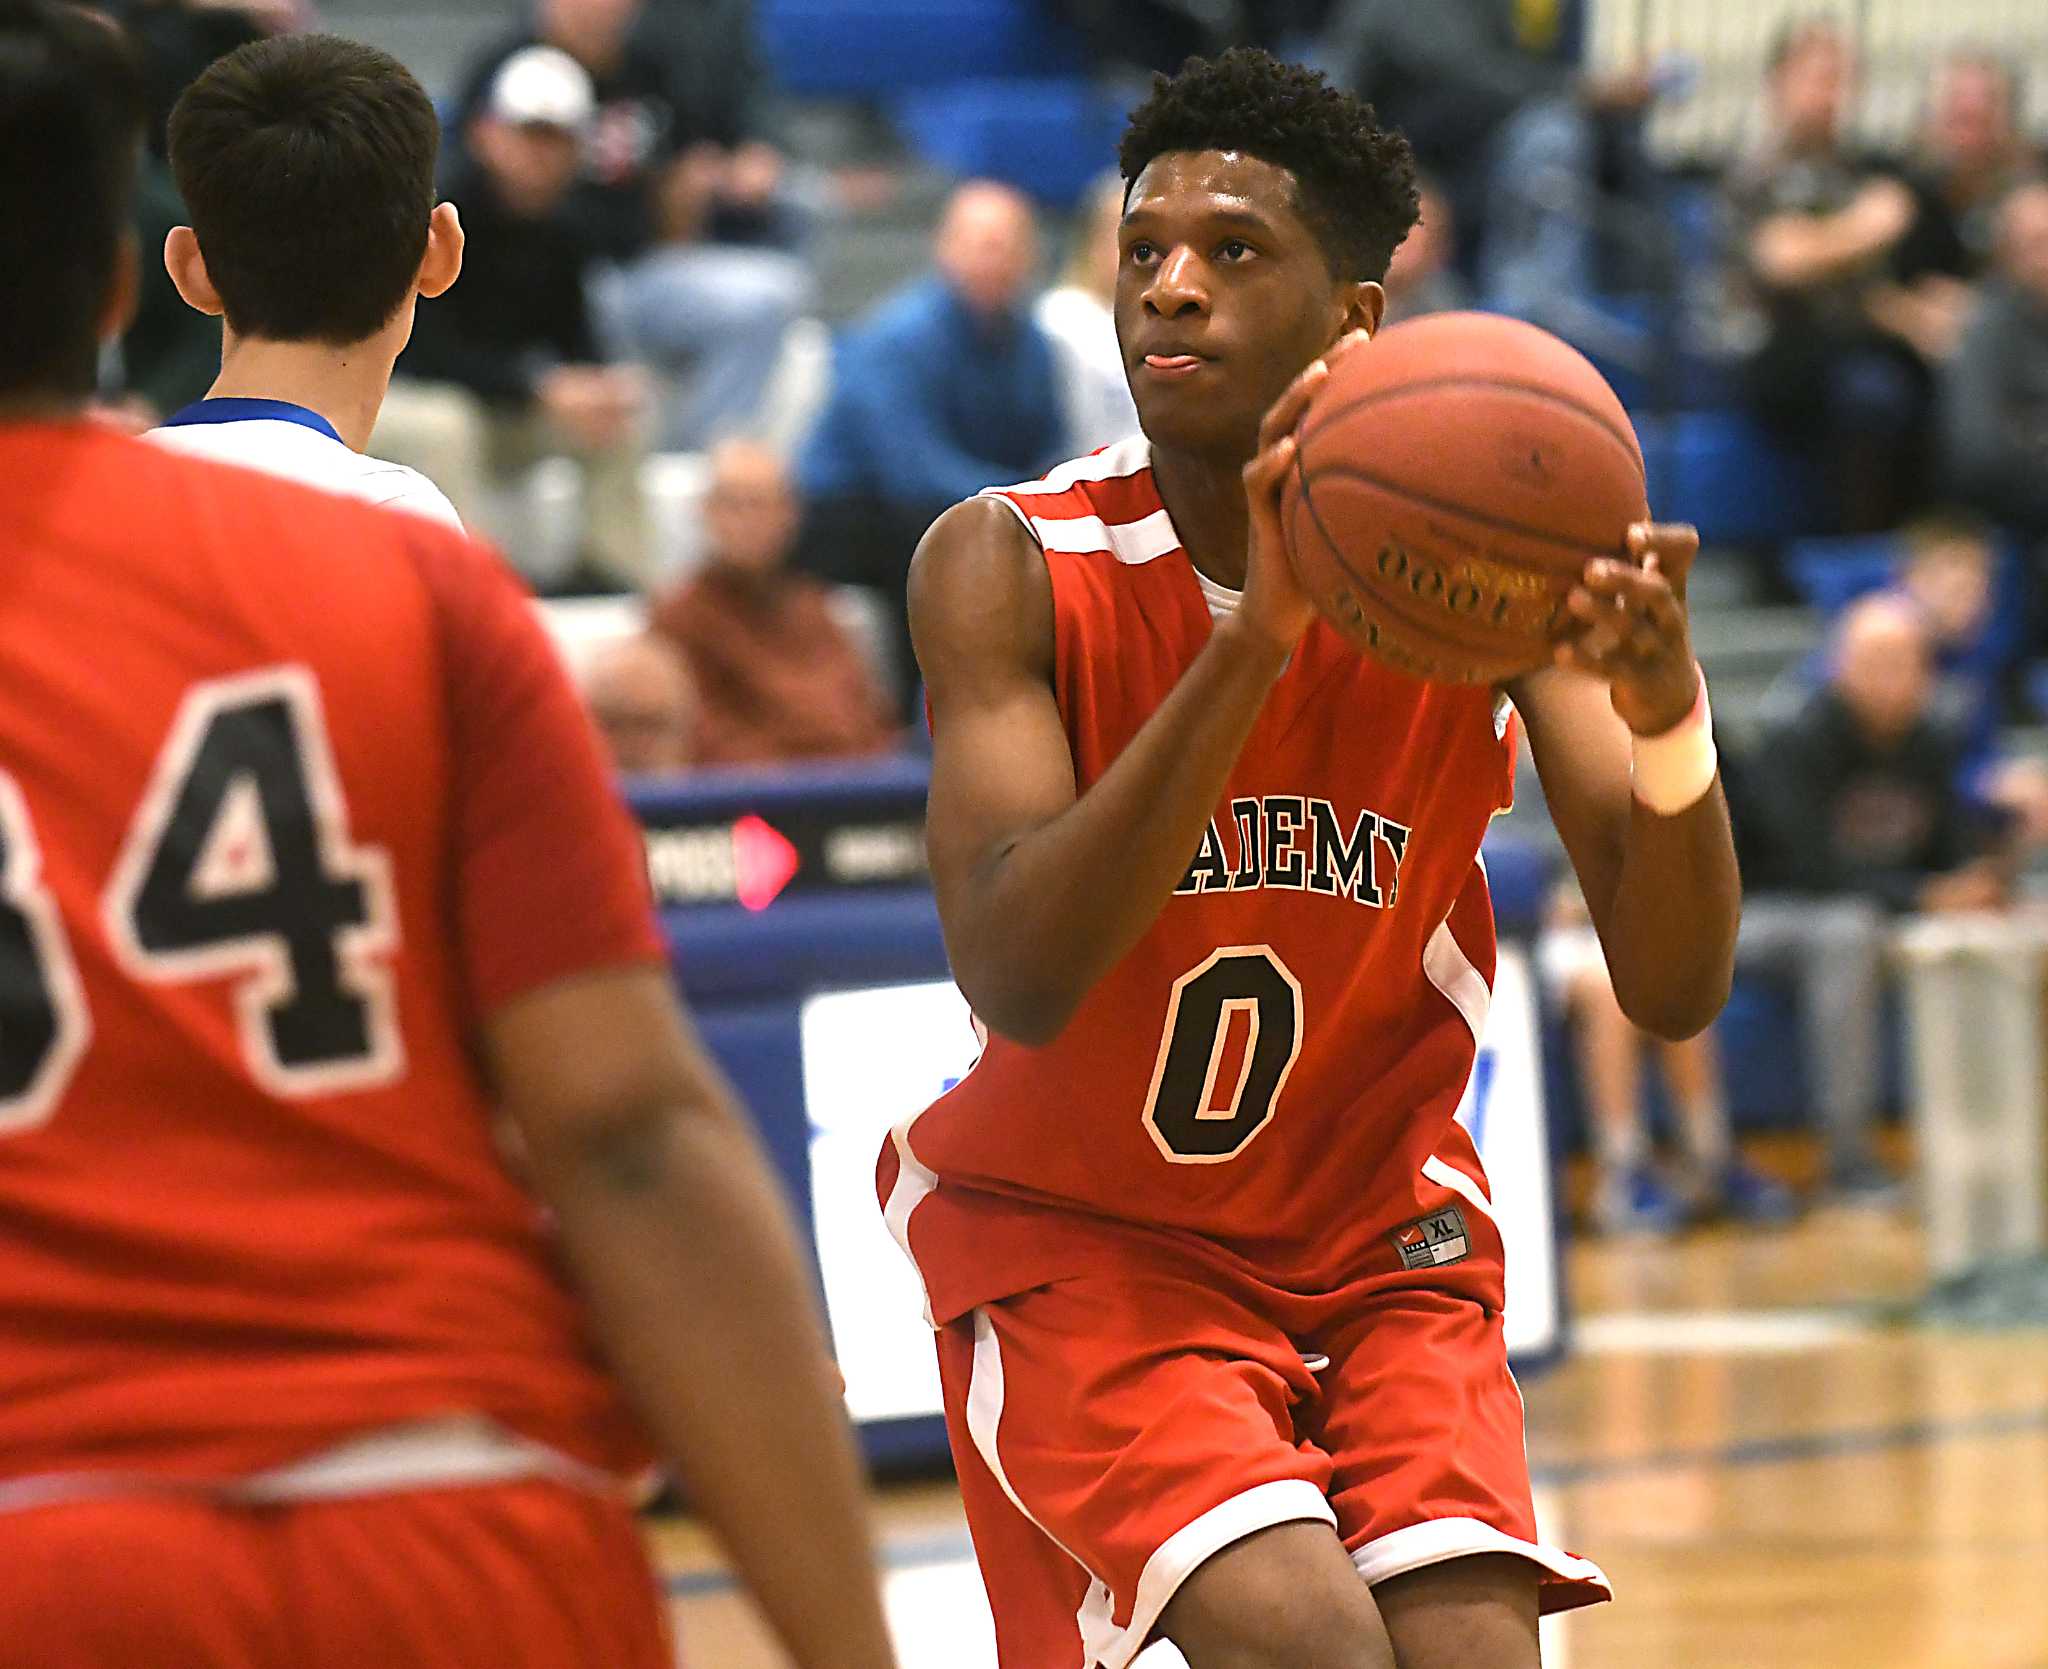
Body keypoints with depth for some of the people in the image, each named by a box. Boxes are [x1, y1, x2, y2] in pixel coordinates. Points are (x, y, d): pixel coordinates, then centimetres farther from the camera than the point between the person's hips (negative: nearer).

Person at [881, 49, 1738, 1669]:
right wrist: (1254, 640, -40)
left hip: (1377, 1231, 3)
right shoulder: (1010, 564, -17)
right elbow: (1018, 978, -30)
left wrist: (1666, 714, -36)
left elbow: (1672, 991, -15)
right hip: (1073, 1233, -3)